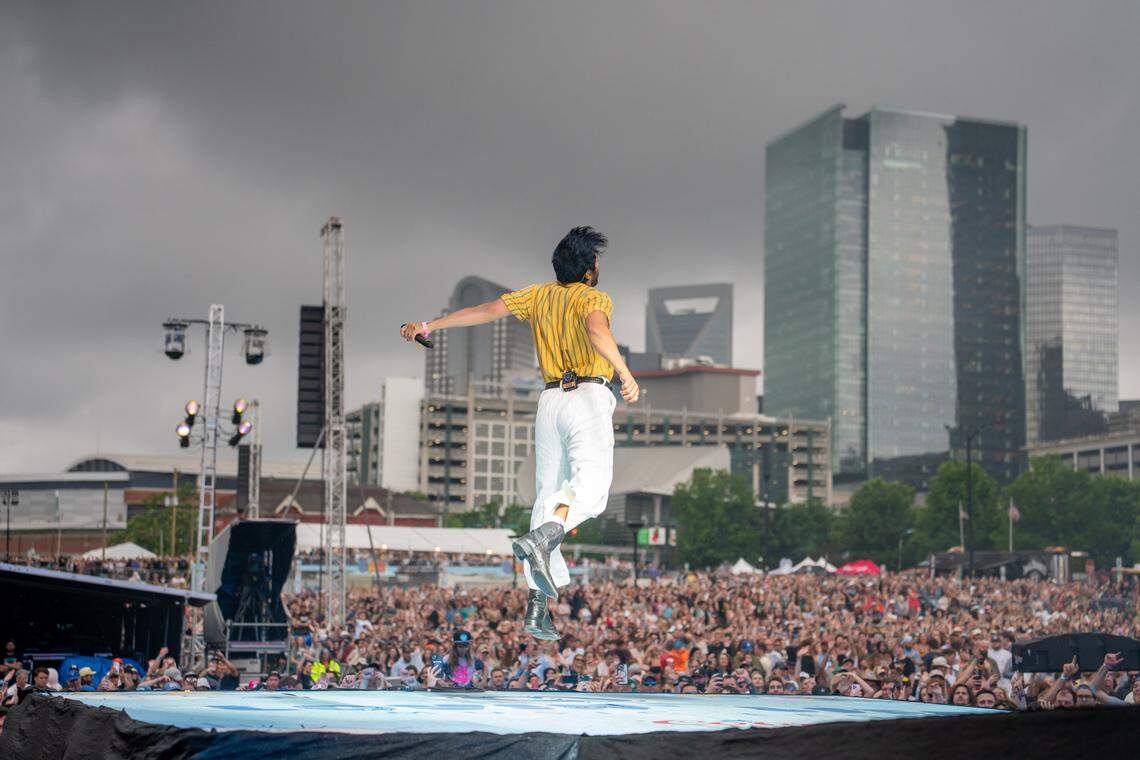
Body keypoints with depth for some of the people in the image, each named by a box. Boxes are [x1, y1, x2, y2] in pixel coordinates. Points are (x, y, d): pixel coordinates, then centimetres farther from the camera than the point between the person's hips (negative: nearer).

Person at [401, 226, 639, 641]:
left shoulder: (538, 295, 15)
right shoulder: (594, 299, -1)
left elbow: (489, 310, 8)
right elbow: (596, 331, -23)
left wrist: (431, 324, 12)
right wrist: (625, 374, -34)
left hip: (550, 400, 6)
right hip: (589, 397, -6)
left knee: (546, 495, 7)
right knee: (591, 482, -21)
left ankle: (538, 605, 1)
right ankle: (543, 537, -50)